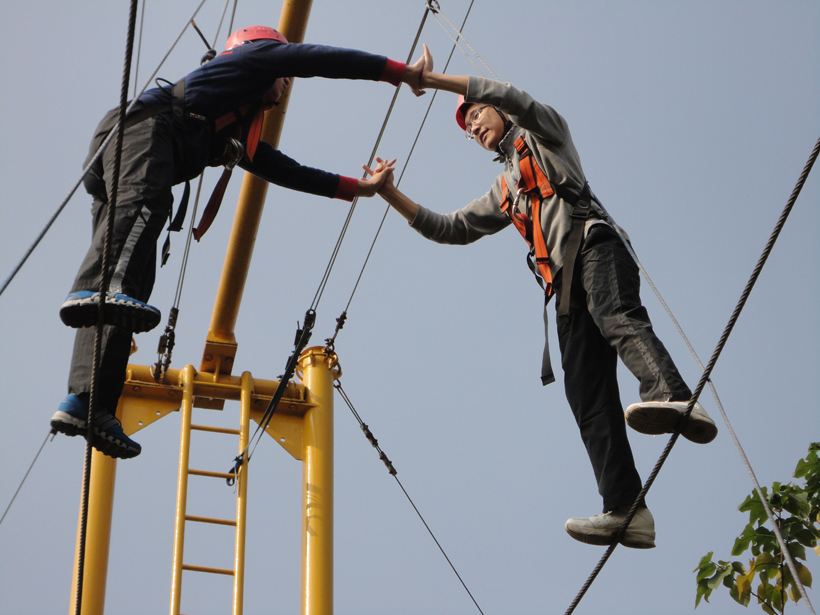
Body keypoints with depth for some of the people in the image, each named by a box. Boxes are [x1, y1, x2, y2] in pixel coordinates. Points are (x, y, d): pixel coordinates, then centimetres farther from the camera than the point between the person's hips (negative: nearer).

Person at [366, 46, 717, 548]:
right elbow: (446, 229, 36)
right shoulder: (502, 194, 38)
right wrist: (391, 193, 30)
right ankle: (626, 510, -24)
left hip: (593, 247, -6)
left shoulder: (544, 134, 21)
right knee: (586, 394, -12)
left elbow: (509, 96, 1)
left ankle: (674, 399, -63)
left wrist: (430, 79, 2)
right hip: (566, 287, 6)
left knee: (615, 316, -37)